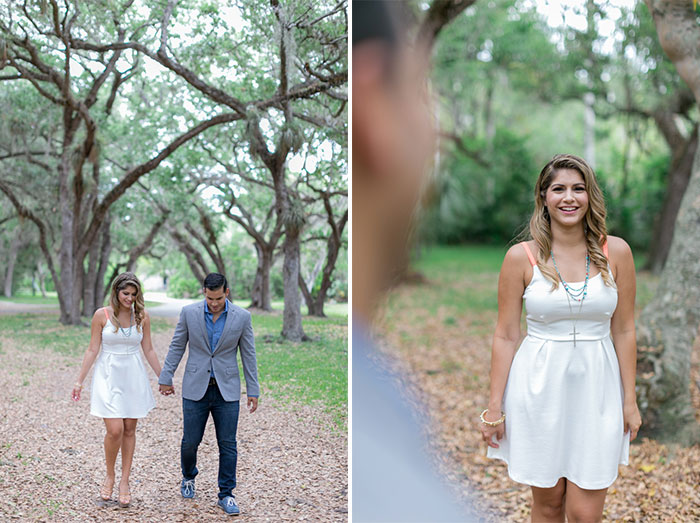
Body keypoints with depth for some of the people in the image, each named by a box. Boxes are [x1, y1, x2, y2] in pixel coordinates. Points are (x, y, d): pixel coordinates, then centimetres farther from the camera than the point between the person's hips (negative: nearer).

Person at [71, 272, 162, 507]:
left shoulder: (142, 316, 2)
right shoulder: (102, 315, -5)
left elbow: (148, 350, 9)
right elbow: (92, 350, -2)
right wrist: (79, 380, -3)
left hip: (134, 376, 3)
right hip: (108, 376, -3)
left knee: (129, 430, 5)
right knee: (115, 430, -11)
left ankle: (124, 482, 16)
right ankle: (109, 476, 13)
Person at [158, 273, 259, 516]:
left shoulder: (242, 317, -5)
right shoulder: (189, 313, -4)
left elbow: (249, 355, 1)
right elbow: (176, 347, 5)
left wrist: (253, 391, 1)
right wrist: (166, 377, 4)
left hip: (227, 390, 0)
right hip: (196, 388, 0)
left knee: (228, 445, 1)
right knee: (190, 441, 6)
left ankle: (226, 495, 12)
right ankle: (188, 477, 36)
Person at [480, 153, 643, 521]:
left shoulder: (616, 252, -1)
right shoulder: (522, 256, -5)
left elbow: (623, 331, 5)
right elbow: (505, 336, -1)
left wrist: (630, 399, 4)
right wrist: (494, 407, -1)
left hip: (596, 387, 1)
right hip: (539, 387, -1)